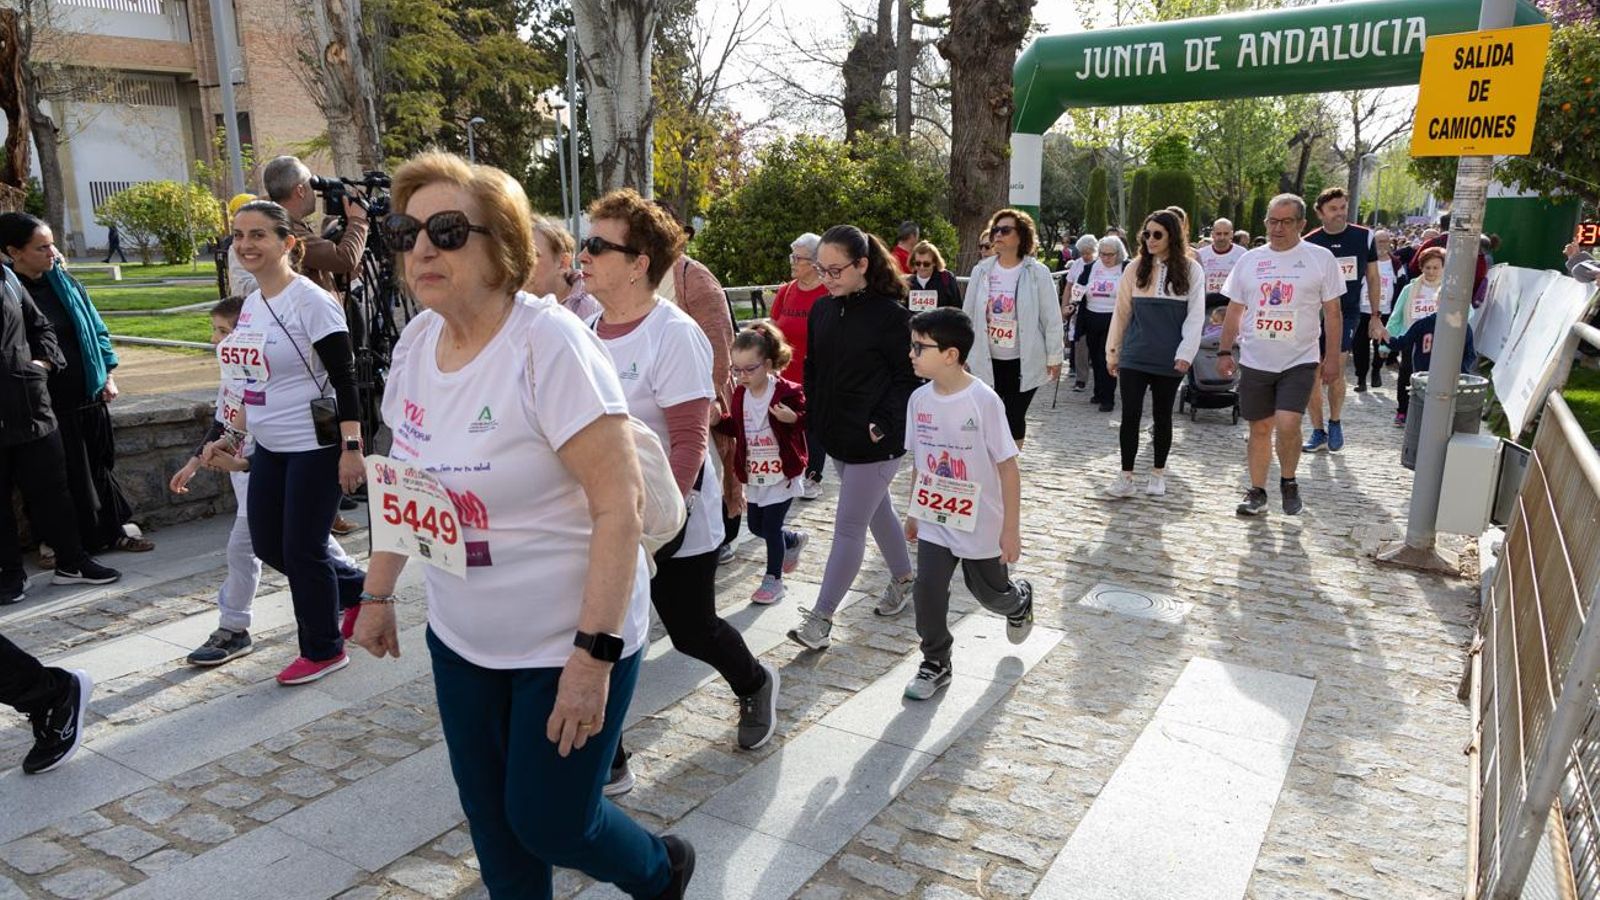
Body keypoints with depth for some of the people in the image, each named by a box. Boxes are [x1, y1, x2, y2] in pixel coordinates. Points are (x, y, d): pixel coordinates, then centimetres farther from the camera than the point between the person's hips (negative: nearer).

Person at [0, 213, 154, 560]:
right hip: (46, 403, -5)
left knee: (101, 463, 13)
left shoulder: (65, 282, 5)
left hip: (89, 395, 5)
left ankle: (116, 529, 24)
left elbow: (95, 329, 12)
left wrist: (108, 375, 6)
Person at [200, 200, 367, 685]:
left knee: (301, 550, 1)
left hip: (314, 447, -8)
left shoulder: (311, 302, -15)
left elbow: (344, 379, -17)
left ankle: (323, 650, 20)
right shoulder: (251, 303, 9)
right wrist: (230, 438, 20)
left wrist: (351, 448, -22)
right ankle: (355, 586, 34)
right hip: (269, 447, 8)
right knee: (268, 545, 13)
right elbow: (256, 380, 18)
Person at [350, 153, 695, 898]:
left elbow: (620, 504, -24)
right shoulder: (416, 341, -1)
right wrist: (377, 592, 16)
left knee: (549, 823, 6)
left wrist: (594, 655, -26)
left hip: (566, 640, -6)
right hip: (459, 635, 7)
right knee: (490, 818, 16)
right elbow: (405, 480, 13)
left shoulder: (549, 343, -23)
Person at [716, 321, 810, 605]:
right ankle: (795, 541, 43)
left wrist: (793, 418, -32)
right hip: (754, 475, 7)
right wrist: (718, 421, -2)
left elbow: (810, 422, -13)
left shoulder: (787, 392, -16)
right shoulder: (740, 394, 3)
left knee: (770, 526, -2)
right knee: (756, 526, 15)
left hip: (782, 473, -7)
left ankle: (773, 579, 17)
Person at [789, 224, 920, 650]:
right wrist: (815, 416, 5)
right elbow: (812, 368, 14)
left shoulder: (891, 314, -14)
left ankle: (820, 618, 5)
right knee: (878, 510, 22)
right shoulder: (821, 310, 4)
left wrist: (881, 424, -20)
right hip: (837, 436, 7)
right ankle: (904, 578, 42)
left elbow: (909, 378, -12)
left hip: (876, 441, -7)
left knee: (848, 526, -2)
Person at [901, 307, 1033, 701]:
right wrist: (914, 512, 13)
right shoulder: (919, 399, -4)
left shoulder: (983, 400, -21)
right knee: (928, 592, -1)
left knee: (990, 593, 16)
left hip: (980, 523, -4)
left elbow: (1007, 466, -16)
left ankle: (1020, 601, 51)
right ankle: (936, 664, 19)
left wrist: (1011, 529, -14)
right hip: (934, 522, 4)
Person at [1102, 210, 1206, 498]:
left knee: (1162, 416, 10)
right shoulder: (1136, 269, 4)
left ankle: (1158, 474, 24)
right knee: (1130, 415, -2)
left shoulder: (1191, 270, -1)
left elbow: (1195, 315, -3)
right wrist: (1112, 351, 7)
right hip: (1134, 356, 1)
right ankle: (1126, 477, 5)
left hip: (1169, 359, -1)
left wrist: (1186, 354, -10)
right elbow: (1121, 313, 7)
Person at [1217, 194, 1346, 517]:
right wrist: (1225, 352, 5)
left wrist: (1332, 357, -2)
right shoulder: (1250, 260, 6)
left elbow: (1332, 312, 1)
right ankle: (1257, 492, 22)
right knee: (1260, 429, 10)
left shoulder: (1321, 258, -1)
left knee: (1287, 425, -15)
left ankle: (1288, 483, 11)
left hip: (1299, 361, -3)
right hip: (1255, 361, 3)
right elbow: (1234, 311, 11)